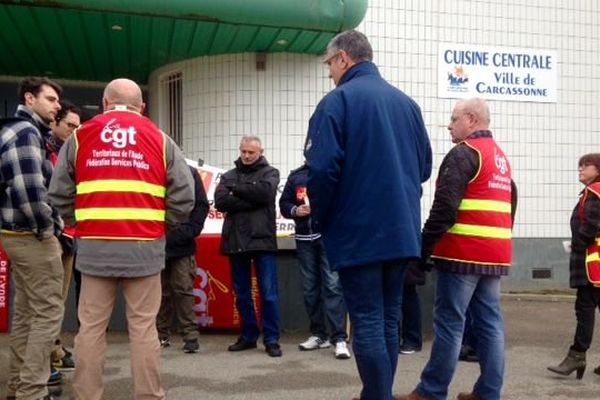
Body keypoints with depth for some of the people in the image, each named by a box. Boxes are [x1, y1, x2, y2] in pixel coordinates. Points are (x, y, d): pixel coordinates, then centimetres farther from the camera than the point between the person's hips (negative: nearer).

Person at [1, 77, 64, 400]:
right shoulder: (27, 132, -15)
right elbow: (29, 189, -25)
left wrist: (48, 225, 11)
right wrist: (47, 228, -14)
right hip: (33, 236, -10)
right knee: (48, 312, -6)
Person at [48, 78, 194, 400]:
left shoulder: (79, 137, 7)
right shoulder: (159, 139, 5)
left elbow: (58, 194, 4)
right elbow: (184, 196, 1)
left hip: (94, 247, 1)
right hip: (144, 247, 0)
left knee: (91, 327, 8)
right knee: (143, 327, 6)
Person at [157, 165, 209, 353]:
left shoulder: (190, 172, 2)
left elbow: (201, 205, 0)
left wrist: (189, 231, -11)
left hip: (181, 245, -2)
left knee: (183, 290, -2)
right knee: (161, 291, 9)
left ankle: (191, 335, 3)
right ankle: (162, 334, 18)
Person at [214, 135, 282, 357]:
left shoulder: (269, 173, 8)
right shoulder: (229, 176, 14)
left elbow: (264, 192, -14)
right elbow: (220, 202, -3)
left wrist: (236, 189, -3)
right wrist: (251, 201, -12)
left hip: (262, 240, -3)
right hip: (235, 241, 3)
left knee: (268, 293, -3)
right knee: (241, 294, 9)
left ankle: (271, 340, 3)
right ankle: (248, 336, 20)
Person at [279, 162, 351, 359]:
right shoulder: (295, 176, 13)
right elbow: (284, 204, 15)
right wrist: (295, 211, -5)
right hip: (304, 239, 5)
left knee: (333, 286, -11)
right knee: (310, 288, 9)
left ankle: (339, 338, -9)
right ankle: (318, 334, 20)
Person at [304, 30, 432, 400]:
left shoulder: (338, 100, -8)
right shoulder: (407, 103, 12)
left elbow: (323, 168, -16)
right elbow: (424, 166, 15)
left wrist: (321, 219, -3)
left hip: (358, 232, -6)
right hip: (401, 230, 7)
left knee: (367, 323, -2)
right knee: (388, 320, 14)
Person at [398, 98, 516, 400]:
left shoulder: (464, 153, -9)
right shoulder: (501, 157, 20)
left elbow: (445, 207, -18)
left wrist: (424, 247, -14)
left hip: (463, 253, -9)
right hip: (495, 254, 9)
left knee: (449, 323, -4)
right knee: (490, 323, 8)